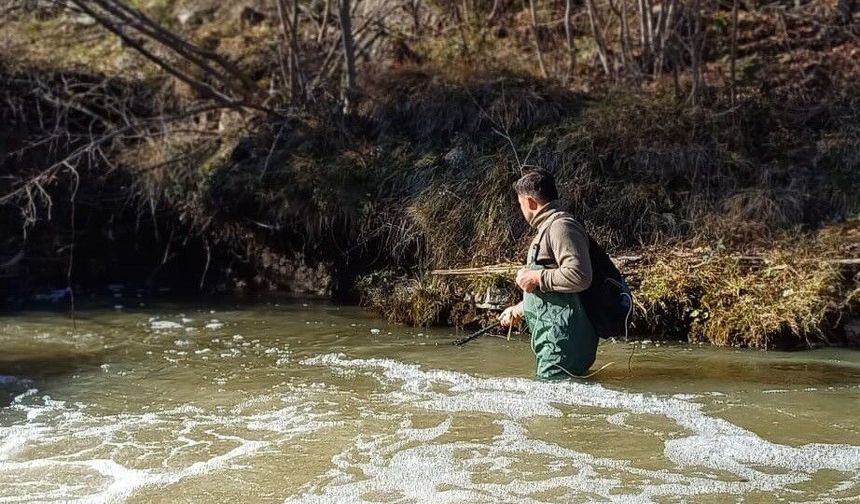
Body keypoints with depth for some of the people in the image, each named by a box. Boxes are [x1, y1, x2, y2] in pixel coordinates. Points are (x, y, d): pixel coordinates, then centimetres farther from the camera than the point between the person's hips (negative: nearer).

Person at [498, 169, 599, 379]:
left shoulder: (561, 226, -12)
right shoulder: (548, 228, 23)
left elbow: (579, 276, -26)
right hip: (551, 338, 11)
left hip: (563, 337, -11)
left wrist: (537, 277, -16)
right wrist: (518, 309, 39)